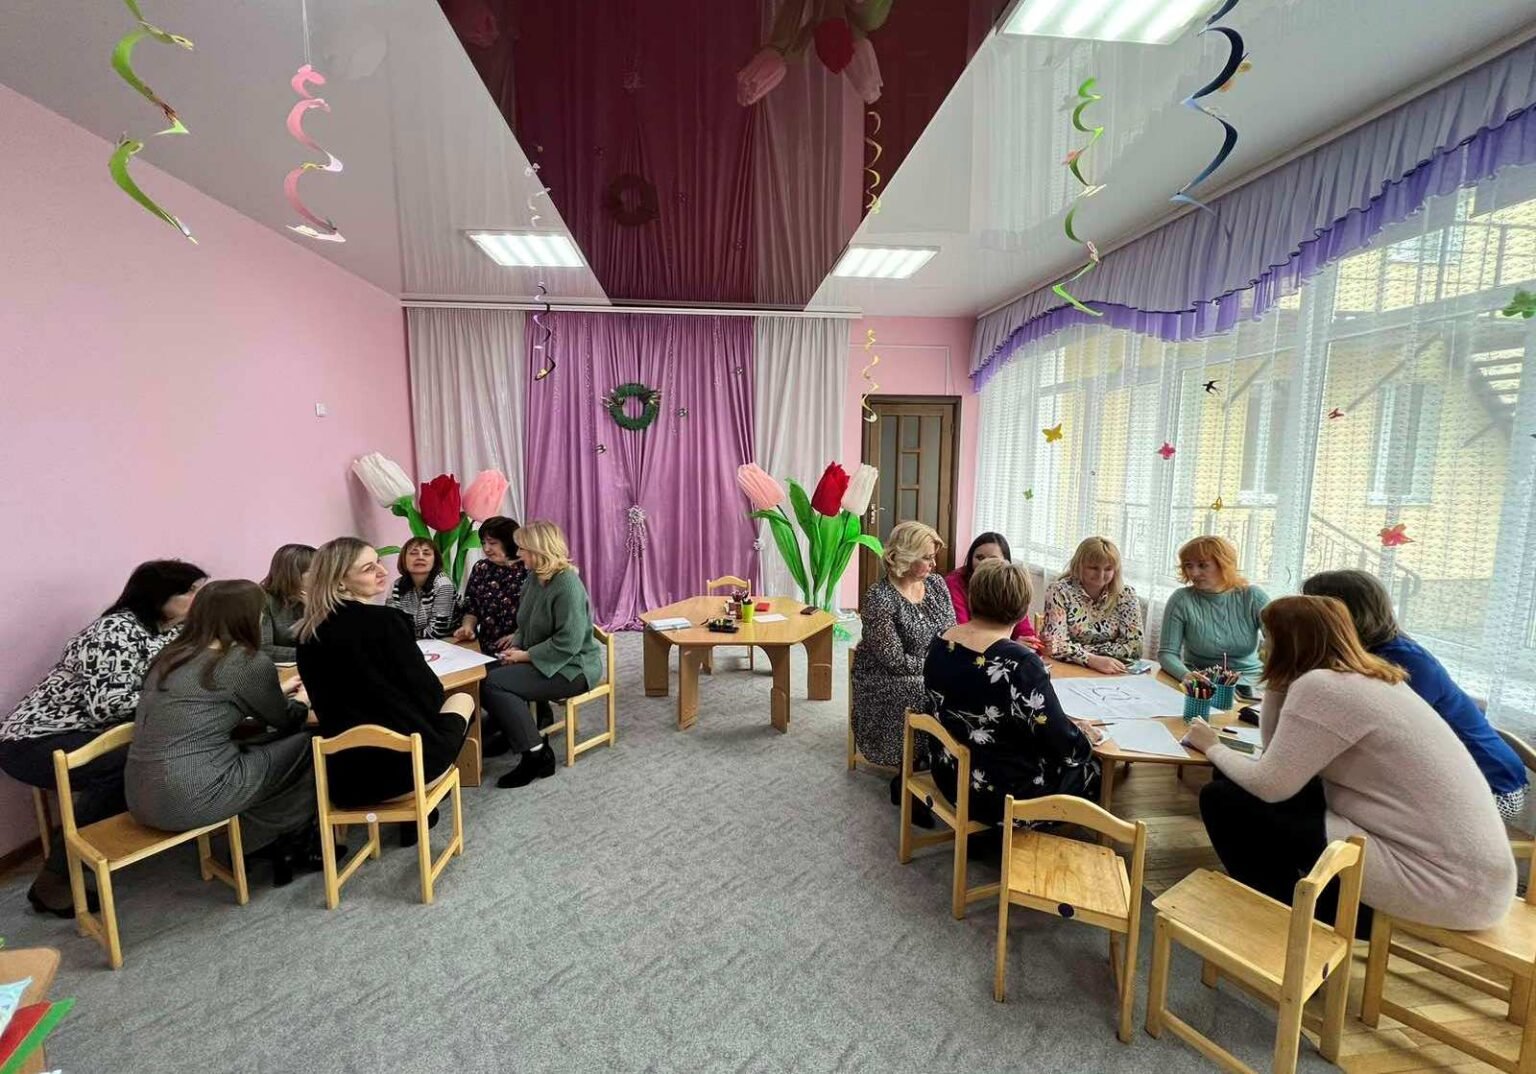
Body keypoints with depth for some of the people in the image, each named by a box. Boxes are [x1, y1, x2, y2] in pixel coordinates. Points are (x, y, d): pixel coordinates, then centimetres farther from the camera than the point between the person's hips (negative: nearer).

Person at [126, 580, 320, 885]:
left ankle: (263, 843, 27)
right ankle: (292, 845, 23)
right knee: (305, 745, 5)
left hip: (142, 797, 8)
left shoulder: (171, 655, 10)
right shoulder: (249, 661, -12)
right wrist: (302, 700, 25)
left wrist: (279, 693, 35)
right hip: (192, 798, -8)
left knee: (259, 750, 23)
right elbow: (285, 721, 4)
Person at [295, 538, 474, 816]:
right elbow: (428, 693, -10)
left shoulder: (307, 634, 2)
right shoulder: (385, 620, -17)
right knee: (462, 699, 22)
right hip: (407, 762, -6)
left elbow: (325, 701, 14)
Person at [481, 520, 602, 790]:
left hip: (571, 668, -9)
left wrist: (525, 656, -18)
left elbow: (567, 643, -27)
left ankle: (537, 755, -9)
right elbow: (527, 624, 17)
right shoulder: (535, 577, 6)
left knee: (494, 683, -18)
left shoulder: (567, 584, -23)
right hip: (543, 661, 9)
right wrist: (516, 646, -3)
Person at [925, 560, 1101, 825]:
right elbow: (1064, 746, -19)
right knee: (1093, 768, 16)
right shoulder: (1020, 664, -28)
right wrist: (1085, 737, 3)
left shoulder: (939, 644, -7)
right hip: (1003, 797, -7)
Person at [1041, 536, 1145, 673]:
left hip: (1112, 674, 1)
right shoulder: (1059, 591, -9)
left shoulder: (1126, 595, -1)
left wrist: (1078, 649, -15)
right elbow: (1055, 644, -15)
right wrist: (1093, 660, -30)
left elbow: (1135, 646, -7)